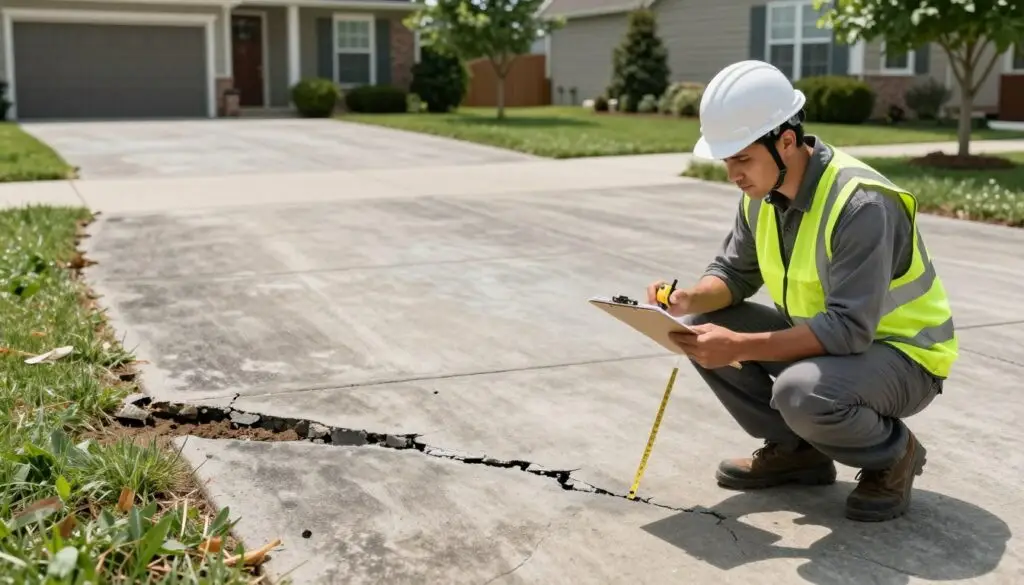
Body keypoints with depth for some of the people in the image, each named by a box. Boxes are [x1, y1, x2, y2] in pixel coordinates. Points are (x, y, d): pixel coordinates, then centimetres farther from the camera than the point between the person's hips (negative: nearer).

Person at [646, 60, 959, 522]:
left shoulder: (861, 204, -30)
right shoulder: (763, 192, -5)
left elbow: (849, 329, -34)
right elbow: (735, 273, 5)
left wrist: (740, 347, -38)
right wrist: (688, 299, -17)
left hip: (901, 355, -8)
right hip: (823, 336, 8)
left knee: (802, 392, -37)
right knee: (702, 328, -7)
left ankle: (894, 454, -3)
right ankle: (795, 449, 7)